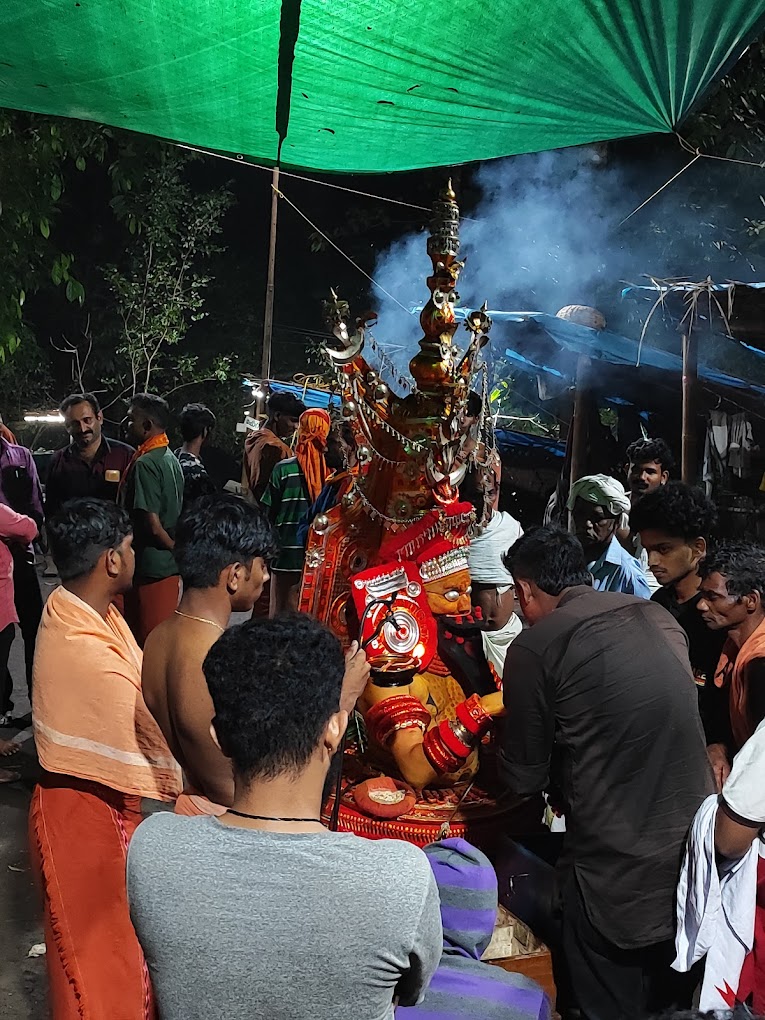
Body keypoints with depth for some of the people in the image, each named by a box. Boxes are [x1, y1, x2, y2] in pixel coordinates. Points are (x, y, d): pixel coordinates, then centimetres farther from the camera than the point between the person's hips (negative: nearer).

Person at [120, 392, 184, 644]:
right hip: (169, 567, 9)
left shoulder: (145, 464, -18)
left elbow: (151, 524, -21)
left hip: (150, 569, -9)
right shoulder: (171, 459, 10)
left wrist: (174, 548, -7)